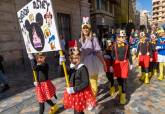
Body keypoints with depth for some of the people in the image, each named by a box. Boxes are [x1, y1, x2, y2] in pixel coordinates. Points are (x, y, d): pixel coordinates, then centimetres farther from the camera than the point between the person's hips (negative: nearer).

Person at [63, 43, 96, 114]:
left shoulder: (83, 68, -20)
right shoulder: (71, 68, -1)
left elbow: (85, 83, -23)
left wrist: (74, 89, -24)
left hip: (81, 93, -6)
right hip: (73, 93, 6)